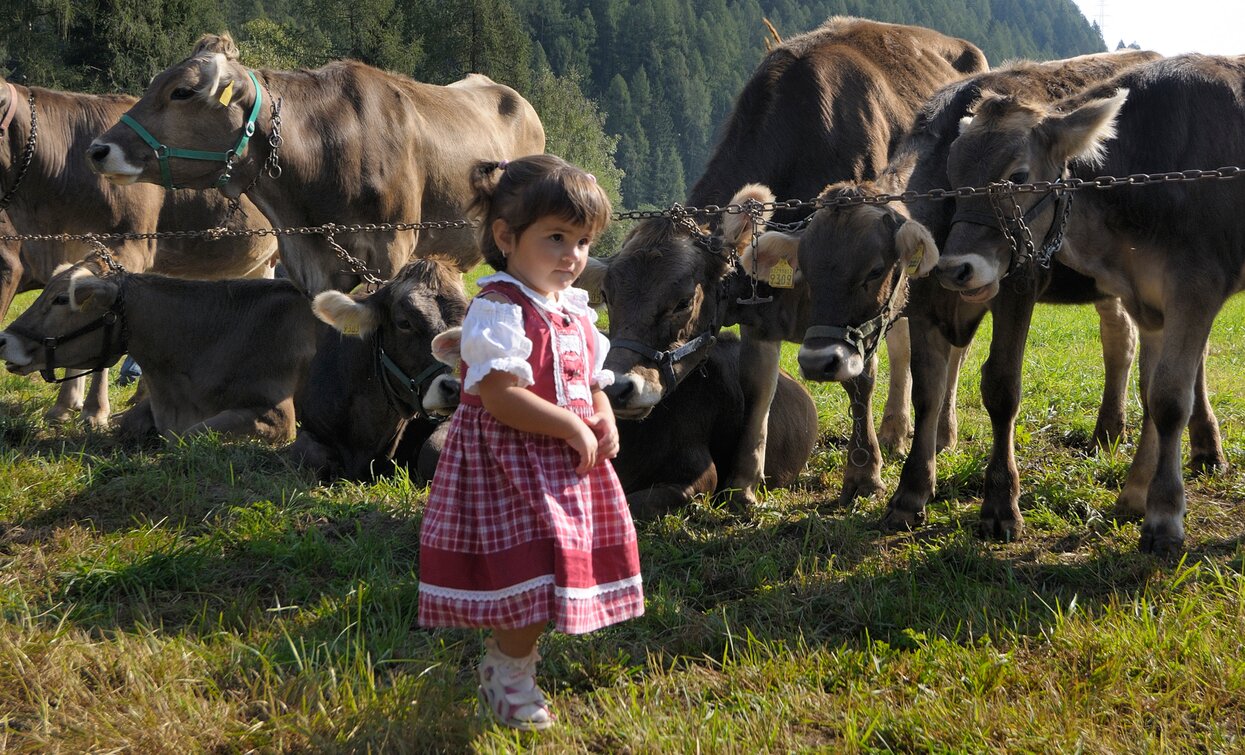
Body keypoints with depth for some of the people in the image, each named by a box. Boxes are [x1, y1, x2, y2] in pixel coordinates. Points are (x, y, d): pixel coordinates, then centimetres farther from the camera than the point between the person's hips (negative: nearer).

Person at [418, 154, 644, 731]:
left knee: (557, 576, 13)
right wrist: (573, 427, -22)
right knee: (532, 575, -8)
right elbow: (500, 397, -25)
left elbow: (592, 385, 20)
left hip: (570, 464, 9)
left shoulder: (575, 313, 11)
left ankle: (503, 659, 31)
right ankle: (510, 680, 12)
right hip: (511, 464, -9)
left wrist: (605, 423, -1)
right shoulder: (500, 311, -17)